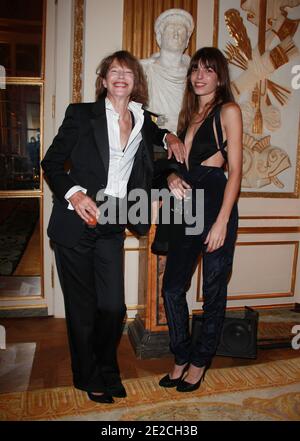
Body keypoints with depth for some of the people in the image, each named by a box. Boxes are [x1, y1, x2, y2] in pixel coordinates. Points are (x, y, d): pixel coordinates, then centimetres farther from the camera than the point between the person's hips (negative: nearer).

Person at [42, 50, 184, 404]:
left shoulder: (142, 121, 11)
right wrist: (74, 193, -17)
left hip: (112, 228, 4)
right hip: (75, 224, -3)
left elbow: (154, 133, 37)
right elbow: (51, 163, -1)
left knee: (114, 306, 5)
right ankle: (88, 378, 30)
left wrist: (170, 137, 15)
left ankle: (107, 370, 34)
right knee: (82, 307, 7)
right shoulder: (82, 114, -1)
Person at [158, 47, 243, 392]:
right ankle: (181, 359, 27)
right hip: (186, 208, 7)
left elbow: (235, 171, -8)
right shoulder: (188, 113, 19)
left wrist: (222, 221, -16)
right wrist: (173, 176, -2)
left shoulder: (228, 111, -1)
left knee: (213, 293, 7)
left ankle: (199, 364, 25)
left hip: (216, 206, -6)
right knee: (172, 287, 8)